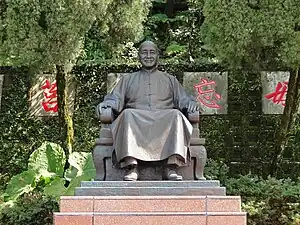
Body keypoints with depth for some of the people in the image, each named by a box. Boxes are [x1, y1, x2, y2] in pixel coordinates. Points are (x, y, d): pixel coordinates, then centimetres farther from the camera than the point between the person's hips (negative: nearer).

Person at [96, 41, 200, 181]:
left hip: (164, 120, 0)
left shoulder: (170, 80, 31)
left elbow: (183, 99, 20)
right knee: (127, 114, -36)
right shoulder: (128, 79, 30)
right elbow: (115, 99, 18)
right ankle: (131, 167, -44)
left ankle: (171, 167, -41)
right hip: (136, 120, 0)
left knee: (176, 115, -34)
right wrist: (105, 104, -5)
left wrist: (191, 103, -4)